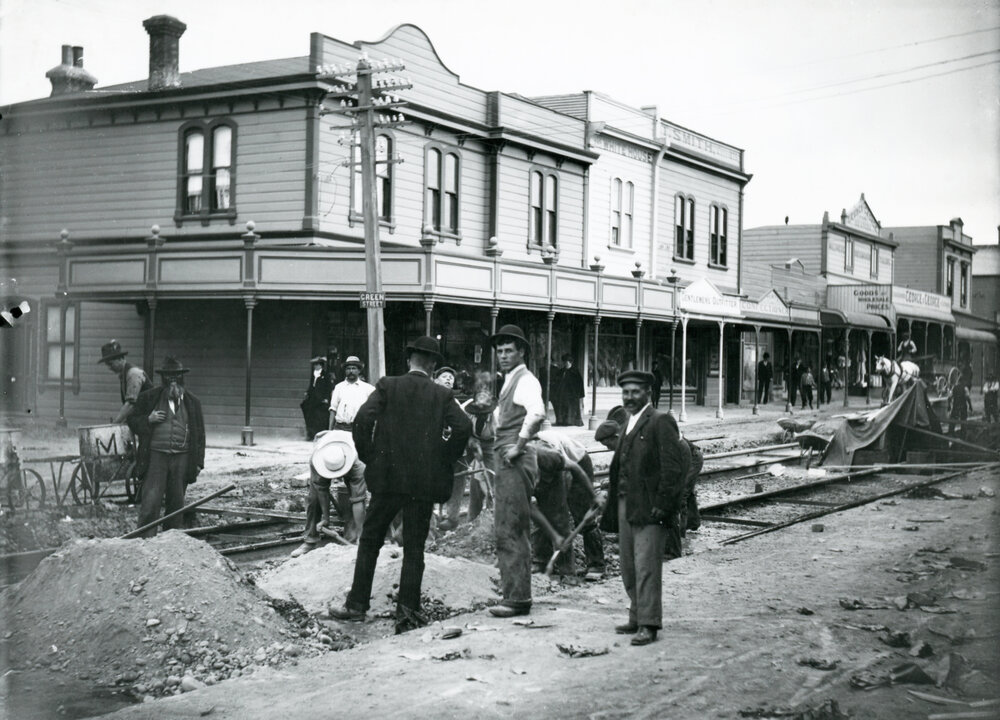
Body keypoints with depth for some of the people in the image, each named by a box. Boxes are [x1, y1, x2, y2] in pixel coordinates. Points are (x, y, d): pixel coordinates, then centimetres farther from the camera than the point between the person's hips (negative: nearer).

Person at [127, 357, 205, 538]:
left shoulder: (192, 402, 12)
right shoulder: (148, 398, 6)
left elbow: (199, 433, 14)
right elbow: (133, 421, 11)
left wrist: (198, 461, 8)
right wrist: (148, 419, -10)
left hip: (182, 459, 2)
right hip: (156, 456, -2)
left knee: (176, 503, 7)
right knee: (150, 502, -9)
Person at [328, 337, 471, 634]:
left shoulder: (387, 387, 1)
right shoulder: (442, 395, 2)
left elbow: (363, 418, -11)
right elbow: (463, 427, -11)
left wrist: (367, 455, 1)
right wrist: (444, 459, 1)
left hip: (387, 476, 0)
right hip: (425, 481, 0)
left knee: (370, 540, 12)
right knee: (414, 547, 6)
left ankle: (357, 604, 15)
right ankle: (407, 611, 3)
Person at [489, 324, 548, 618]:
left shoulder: (525, 381, -11)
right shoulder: (509, 382, 18)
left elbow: (537, 414, -30)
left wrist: (518, 447, -23)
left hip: (517, 461, -10)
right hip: (506, 461, 10)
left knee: (511, 530, -10)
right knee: (507, 529, 13)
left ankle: (517, 598, -7)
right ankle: (514, 593, 20)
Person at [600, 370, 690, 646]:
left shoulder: (660, 422, -9)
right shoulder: (629, 425, 18)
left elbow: (673, 466, -15)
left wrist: (662, 505, -18)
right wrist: (612, 500, 14)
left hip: (649, 509, -9)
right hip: (625, 506, 9)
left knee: (646, 566, -8)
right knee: (628, 568, 12)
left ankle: (648, 625, -4)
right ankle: (637, 618, 23)